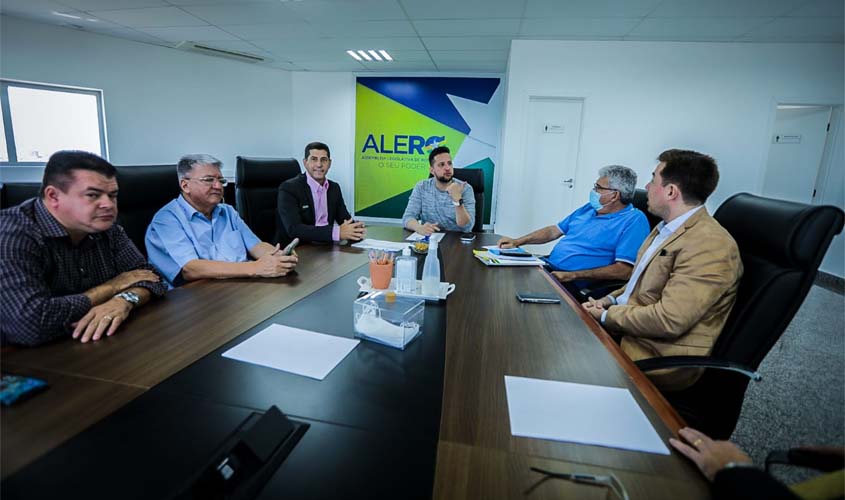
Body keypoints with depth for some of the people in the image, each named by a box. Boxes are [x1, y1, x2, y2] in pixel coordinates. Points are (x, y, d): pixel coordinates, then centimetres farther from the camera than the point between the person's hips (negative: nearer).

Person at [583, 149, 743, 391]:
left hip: (658, 357, -8)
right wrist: (610, 300, 2)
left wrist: (606, 316, -16)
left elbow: (669, 320, -27)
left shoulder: (710, 246, -22)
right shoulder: (667, 228, 9)